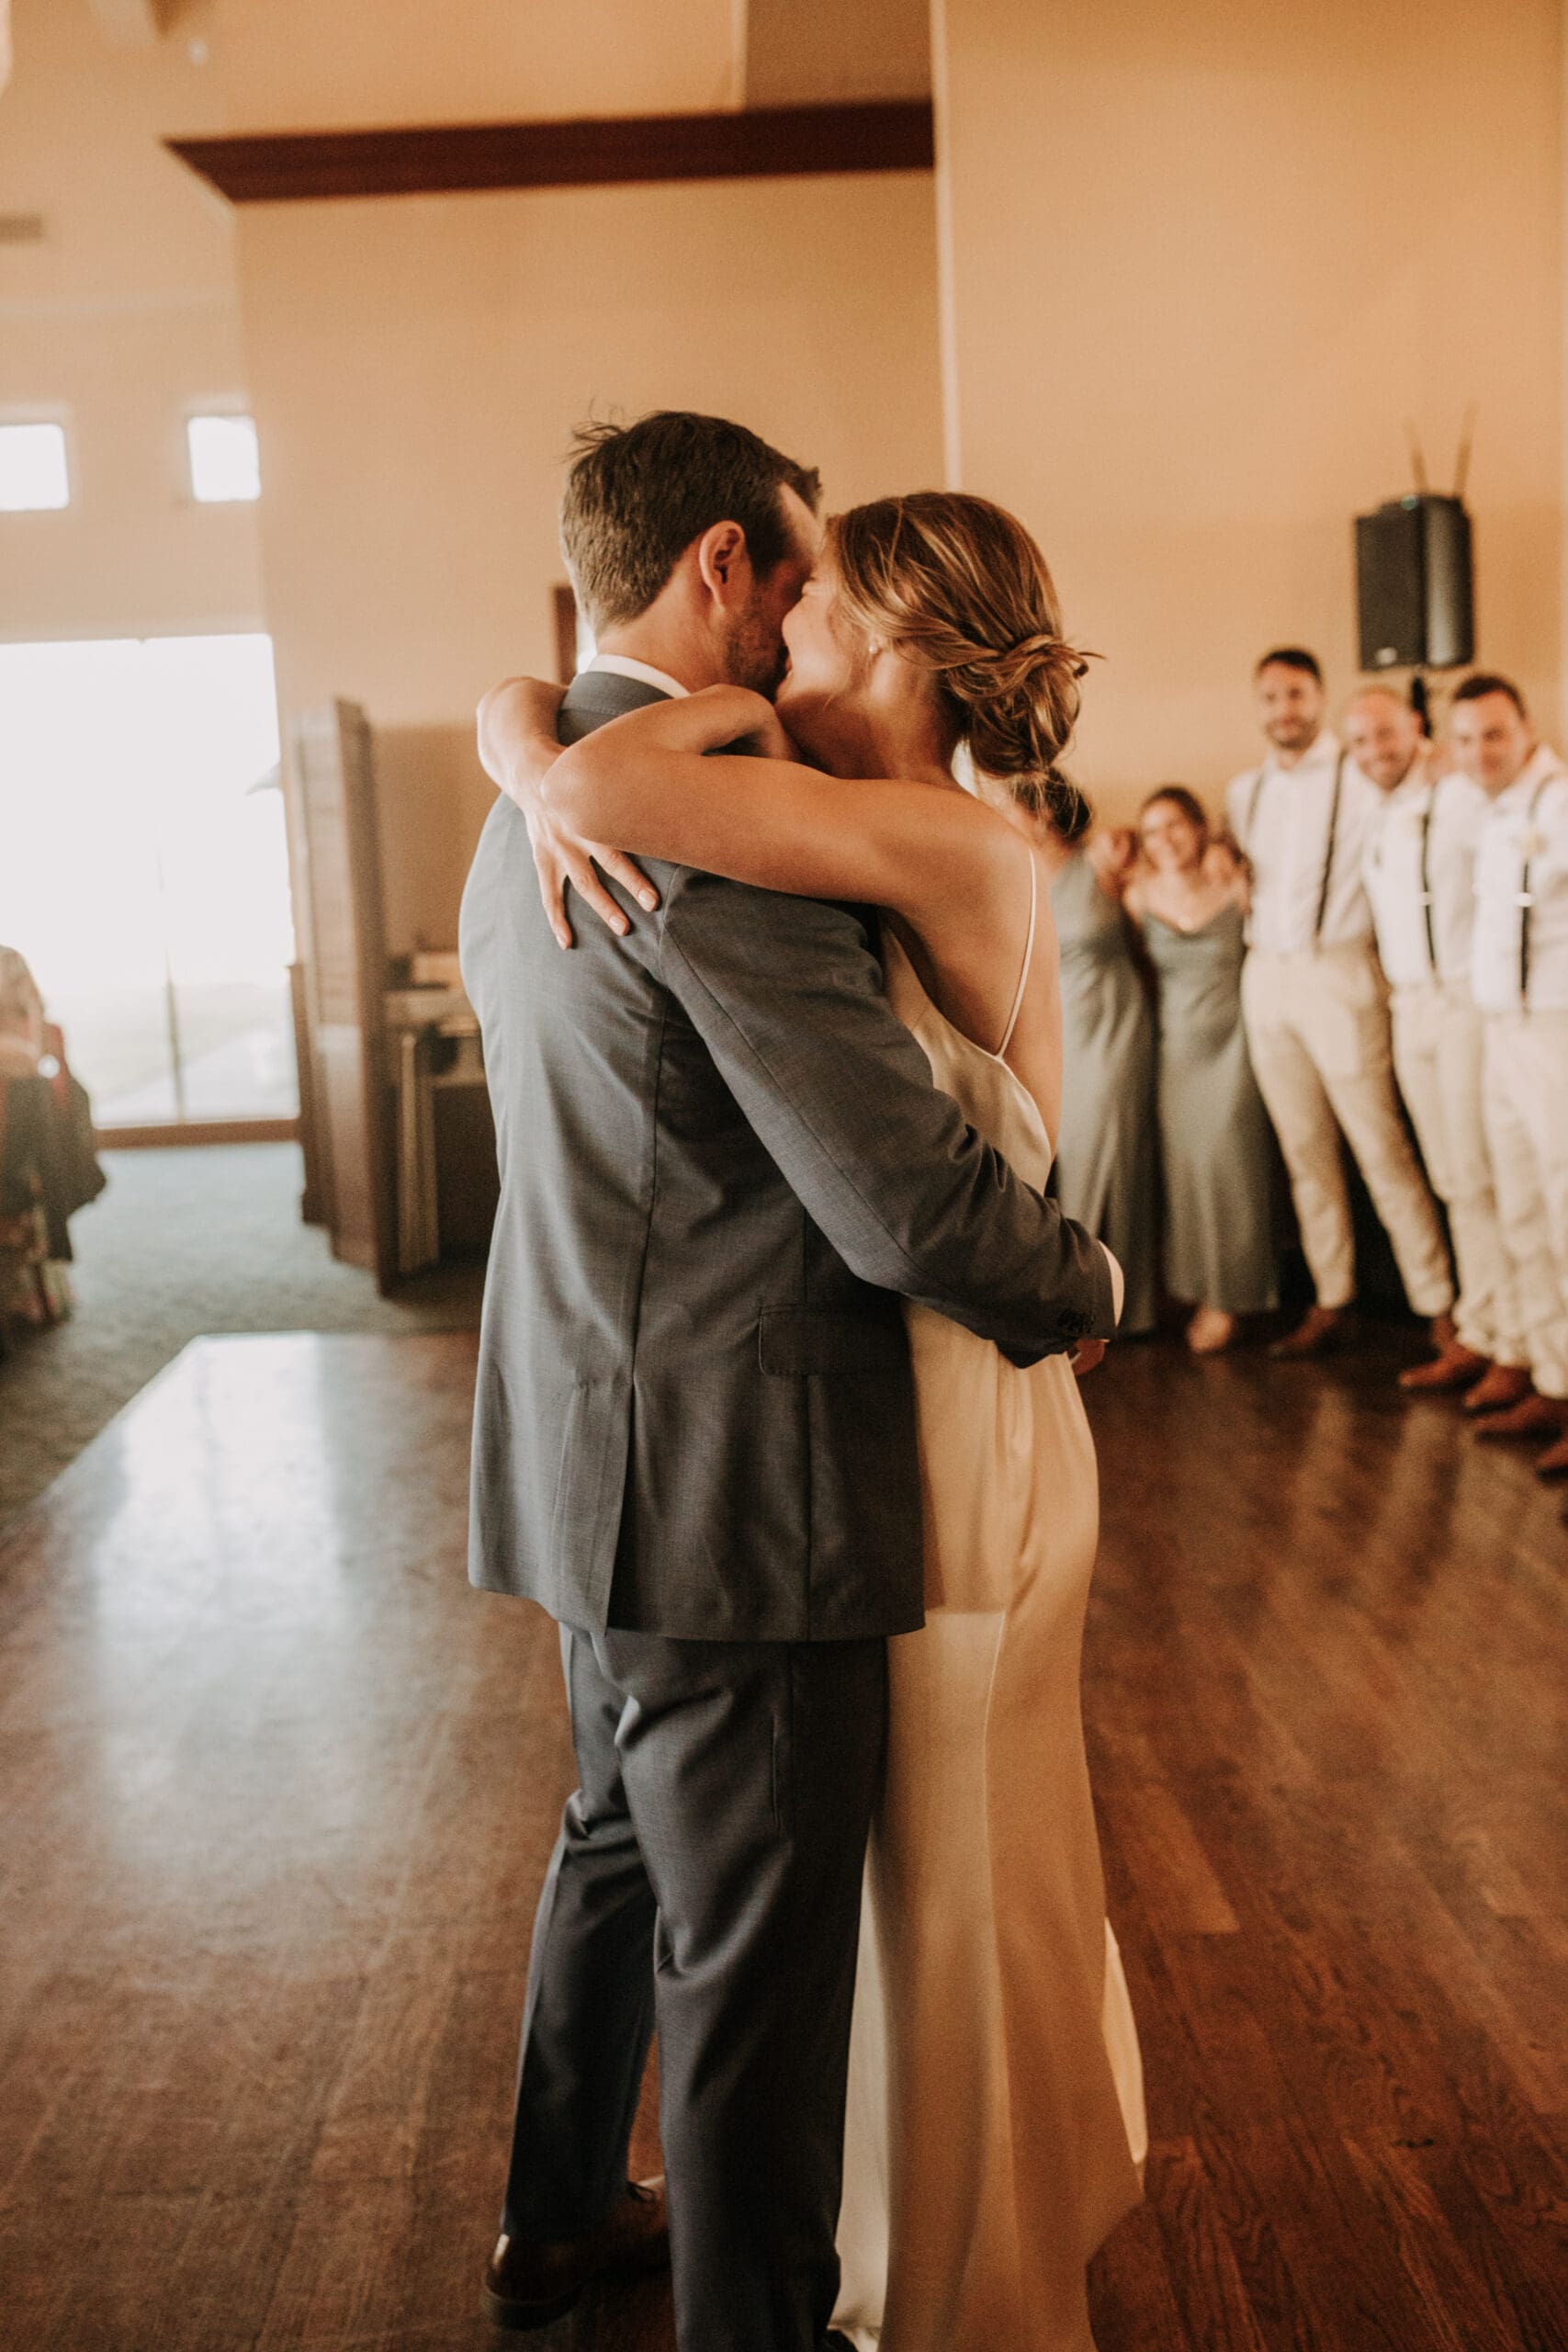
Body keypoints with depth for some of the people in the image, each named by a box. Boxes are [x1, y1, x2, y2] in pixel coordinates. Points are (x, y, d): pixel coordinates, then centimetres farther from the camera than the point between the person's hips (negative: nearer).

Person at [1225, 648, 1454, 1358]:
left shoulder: (1360, 780, -5)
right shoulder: (1243, 793, 13)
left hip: (1338, 974, -5)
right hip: (1266, 978, 6)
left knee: (1381, 1149, -6)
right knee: (1304, 1151, 9)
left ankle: (1438, 1306, 1)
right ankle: (1330, 1302, 17)